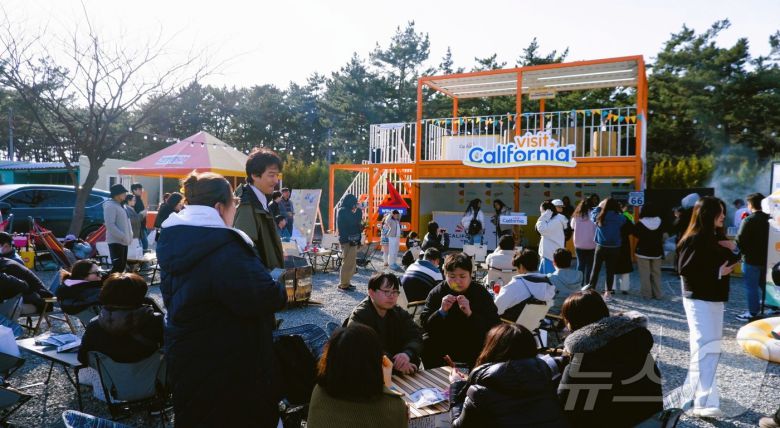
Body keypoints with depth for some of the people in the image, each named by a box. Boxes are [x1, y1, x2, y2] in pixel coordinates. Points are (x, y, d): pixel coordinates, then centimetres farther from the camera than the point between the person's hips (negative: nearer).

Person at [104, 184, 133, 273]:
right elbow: (110, 225, -22)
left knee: (122, 266, 13)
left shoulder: (120, 205, 17)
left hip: (123, 241, 10)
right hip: (116, 241, -10)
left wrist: (129, 235, 8)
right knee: (117, 266, -12)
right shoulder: (110, 206, -13)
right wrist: (123, 236, -23)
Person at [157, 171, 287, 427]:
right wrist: (282, 291, -9)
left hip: (184, 353, 9)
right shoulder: (223, 247, -27)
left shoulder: (172, 239, 1)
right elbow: (264, 298, -33)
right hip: (225, 362, -8)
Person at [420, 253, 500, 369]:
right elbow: (424, 325, -7)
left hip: (472, 346, -1)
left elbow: (495, 327, -15)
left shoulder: (481, 293, -5)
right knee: (425, 344, -24)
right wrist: (441, 311, -25)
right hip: (441, 345, 1)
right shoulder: (436, 293, -1)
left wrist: (470, 313, -30)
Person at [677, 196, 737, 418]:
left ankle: (692, 389, 31)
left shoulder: (713, 238, 12)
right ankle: (705, 402, -12)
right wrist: (717, 273, -22)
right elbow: (685, 270, -21)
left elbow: (720, 263, 16)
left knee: (712, 348, 17)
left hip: (714, 299, 10)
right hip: (699, 300, -9)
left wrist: (728, 250, -1)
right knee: (705, 349, -13)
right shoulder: (694, 240, -15)